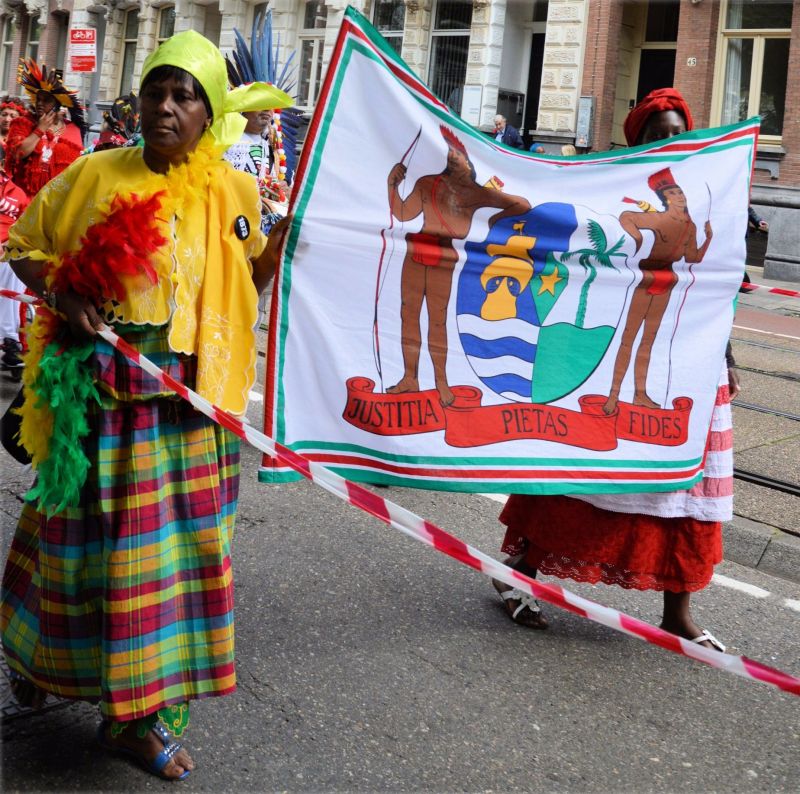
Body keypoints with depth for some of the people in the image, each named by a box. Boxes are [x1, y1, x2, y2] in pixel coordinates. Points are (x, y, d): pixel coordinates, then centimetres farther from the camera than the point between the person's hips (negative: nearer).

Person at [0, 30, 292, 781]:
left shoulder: (234, 193, 5)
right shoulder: (94, 175, -1)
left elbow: (249, 285, 13)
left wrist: (287, 230, -2)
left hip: (186, 403, 2)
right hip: (100, 393, -2)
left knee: (175, 542, 5)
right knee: (86, 534, 8)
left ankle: (137, 709, 20)